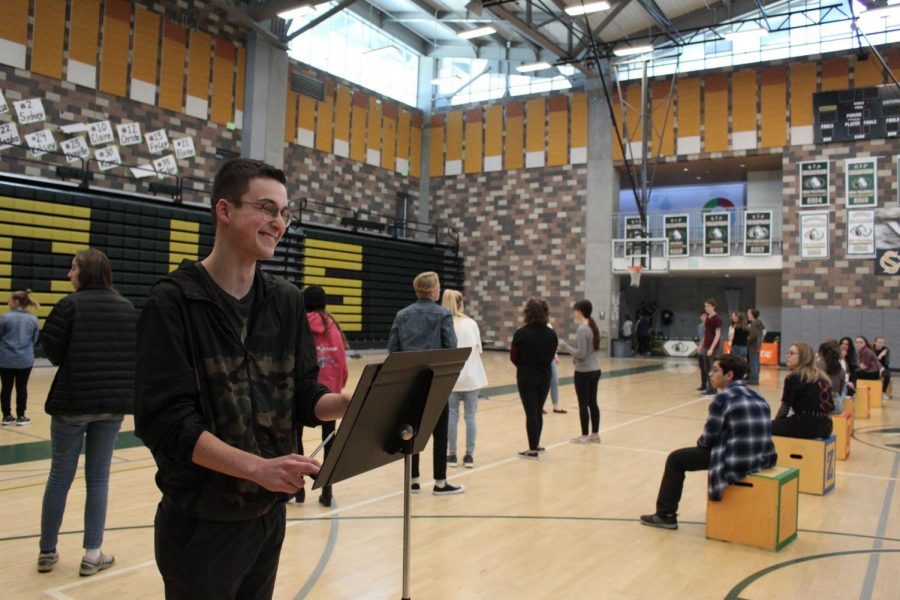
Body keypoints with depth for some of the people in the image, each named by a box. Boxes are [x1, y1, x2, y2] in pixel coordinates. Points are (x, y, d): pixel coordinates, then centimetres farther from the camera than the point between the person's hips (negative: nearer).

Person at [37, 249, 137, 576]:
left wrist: (73, 363, 11)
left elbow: (52, 350, -8)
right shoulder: (126, 307, 4)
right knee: (98, 478, 10)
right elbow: (137, 353, 6)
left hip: (73, 401, -3)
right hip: (113, 402, 3)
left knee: (60, 476, 11)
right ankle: (92, 554, 12)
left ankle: (47, 552, 22)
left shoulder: (70, 304, -8)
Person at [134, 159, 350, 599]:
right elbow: (164, 420, -19)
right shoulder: (172, 301, -13)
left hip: (269, 514, 6)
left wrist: (351, 404, -16)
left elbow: (304, 397, 4)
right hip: (200, 521, -5)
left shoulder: (286, 301, 3)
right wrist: (256, 466, -28)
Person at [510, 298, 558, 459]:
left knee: (531, 412, 2)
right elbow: (551, 356, 4)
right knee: (538, 411, 16)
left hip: (526, 377, -4)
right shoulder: (551, 333, -3)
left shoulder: (521, 333, -14)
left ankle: (533, 450, 5)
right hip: (544, 376, 4)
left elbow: (513, 357, -5)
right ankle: (535, 445, 27)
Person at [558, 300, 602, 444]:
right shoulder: (594, 327, 8)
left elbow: (581, 354, -21)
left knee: (583, 404, 2)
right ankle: (595, 434, 20)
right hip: (595, 370, 8)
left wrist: (566, 347, -11)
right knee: (592, 402, 14)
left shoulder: (582, 330, -19)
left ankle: (585, 436, 9)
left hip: (583, 372, -8)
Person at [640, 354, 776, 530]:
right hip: (763, 459, 8)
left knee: (676, 459, 9)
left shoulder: (722, 398, -11)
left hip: (736, 461, -8)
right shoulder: (756, 397, 12)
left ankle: (666, 515, 18)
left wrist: (700, 443, 17)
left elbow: (708, 438, -6)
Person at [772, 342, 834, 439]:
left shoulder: (793, 377, -6)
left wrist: (775, 422, 14)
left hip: (807, 426, -8)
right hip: (825, 426, 8)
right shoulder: (822, 376, 15)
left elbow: (785, 408, -5)